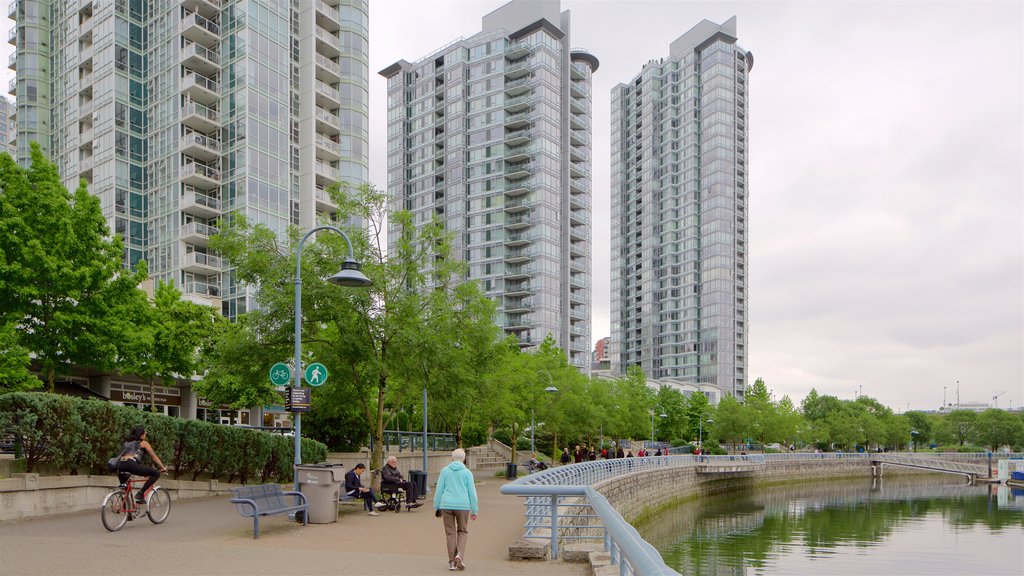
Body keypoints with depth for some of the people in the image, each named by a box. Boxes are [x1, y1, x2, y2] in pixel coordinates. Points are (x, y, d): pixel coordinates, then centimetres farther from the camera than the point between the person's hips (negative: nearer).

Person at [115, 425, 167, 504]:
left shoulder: (126, 443, 34)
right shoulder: (143, 443, 19)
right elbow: (154, 457, 21)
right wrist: (163, 468, 29)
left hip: (120, 466, 7)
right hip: (131, 464, -7)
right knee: (156, 473, 1)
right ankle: (140, 494, -8)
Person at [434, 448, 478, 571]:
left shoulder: (445, 471, 4)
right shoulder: (467, 472, 0)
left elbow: (438, 489, 3)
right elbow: (472, 492, 0)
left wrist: (436, 507, 11)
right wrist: (474, 511, 5)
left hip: (446, 505, 1)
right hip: (463, 506, -1)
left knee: (450, 533, 8)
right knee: (462, 531, 14)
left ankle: (452, 562, 8)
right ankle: (460, 555, -7)